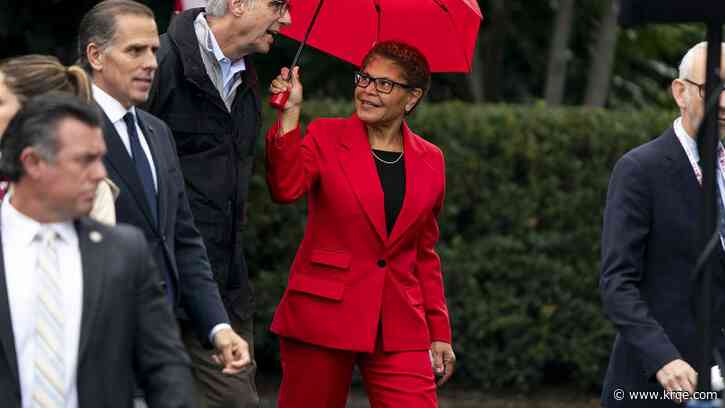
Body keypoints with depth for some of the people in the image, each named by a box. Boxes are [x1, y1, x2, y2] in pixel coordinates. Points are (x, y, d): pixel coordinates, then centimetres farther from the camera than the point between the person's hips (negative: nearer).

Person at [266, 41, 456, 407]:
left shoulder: (430, 161, 11)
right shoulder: (325, 137, 2)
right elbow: (285, 189, -18)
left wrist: (439, 332, 12)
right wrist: (290, 114, -23)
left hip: (399, 330, 2)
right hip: (323, 318, -2)